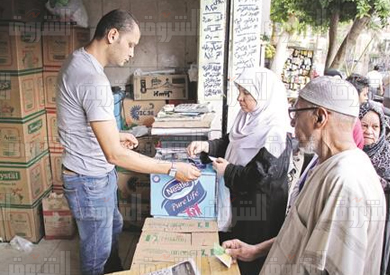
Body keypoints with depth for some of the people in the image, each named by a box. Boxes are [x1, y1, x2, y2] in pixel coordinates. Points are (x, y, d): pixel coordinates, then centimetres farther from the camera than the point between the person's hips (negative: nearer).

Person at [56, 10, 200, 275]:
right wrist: (172, 169, -26)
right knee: (97, 253, 12)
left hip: (99, 173, 10)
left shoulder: (78, 60, 2)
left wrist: (114, 134, 14)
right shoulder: (93, 80, -30)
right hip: (90, 180, -10)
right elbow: (115, 154, -32)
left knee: (113, 228, 30)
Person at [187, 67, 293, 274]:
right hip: (241, 203, 9)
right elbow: (230, 144, 14)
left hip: (260, 212, -8)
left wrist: (227, 171, -17)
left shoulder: (274, 134, -25)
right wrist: (206, 146, -4)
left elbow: (261, 177, -29)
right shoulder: (250, 120, 2)